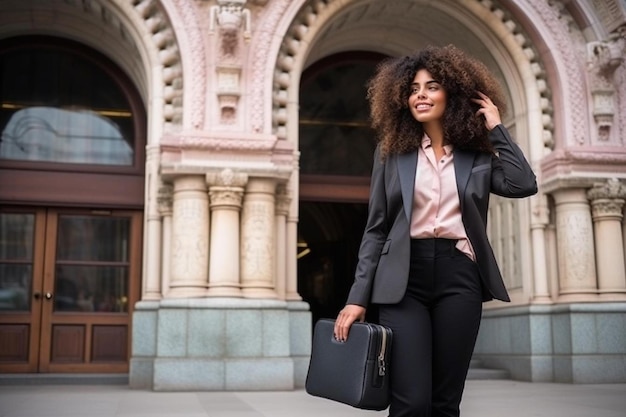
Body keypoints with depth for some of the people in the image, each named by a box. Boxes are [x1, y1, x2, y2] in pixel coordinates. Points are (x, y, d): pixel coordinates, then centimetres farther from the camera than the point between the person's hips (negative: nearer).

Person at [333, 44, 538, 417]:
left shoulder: (476, 155, 10)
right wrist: (358, 297, 1)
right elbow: (376, 230, 7)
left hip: (458, 277, 1)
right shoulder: (392, 152, 8)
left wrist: (496, 128, 1)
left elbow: (524, 184, -9)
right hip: (403, 278, -1)